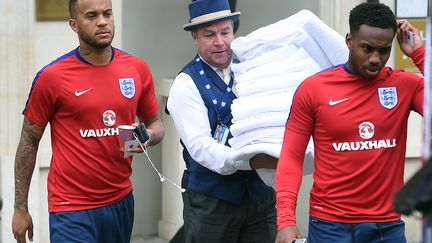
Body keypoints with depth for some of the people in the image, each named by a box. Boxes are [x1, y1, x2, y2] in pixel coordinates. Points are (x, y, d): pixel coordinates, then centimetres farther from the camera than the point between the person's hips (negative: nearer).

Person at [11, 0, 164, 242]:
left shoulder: (137, 69, 3)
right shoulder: (51, 77, -8)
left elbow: (156, 124, 16)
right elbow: (29, 143, 0)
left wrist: (148, 137, -9)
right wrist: (21, 208, 0)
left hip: (121, 201, 4)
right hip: (71, 209, -4)